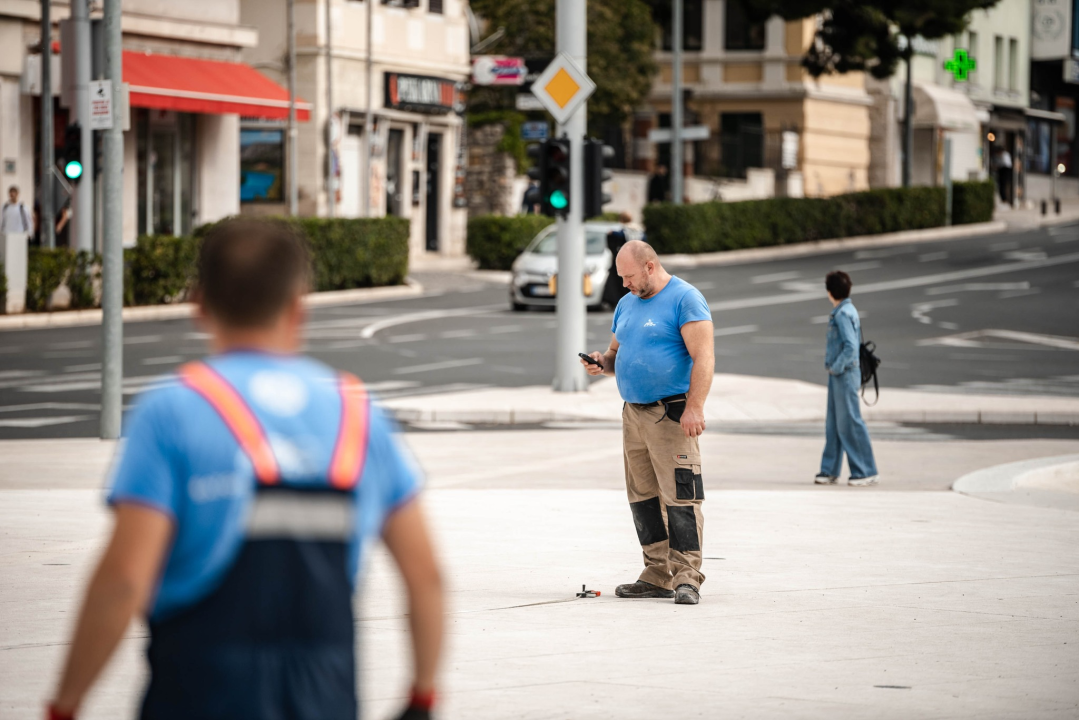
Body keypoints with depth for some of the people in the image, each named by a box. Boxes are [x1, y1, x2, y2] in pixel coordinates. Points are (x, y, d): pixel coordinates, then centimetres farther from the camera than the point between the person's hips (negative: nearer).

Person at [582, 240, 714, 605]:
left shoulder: (684, 298, -7)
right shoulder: (627, 304, 18)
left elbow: (704, 357, -14)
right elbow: (618, 353, 28)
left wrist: (694, 408, -23)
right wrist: (603, 363, 3)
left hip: (671, 414, -8)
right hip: (633, 412, 8)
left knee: (680, 496, -11)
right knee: (643, 497, 7)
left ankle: (686, 578, -12)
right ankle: (658, 577, 11)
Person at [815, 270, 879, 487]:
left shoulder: (843, 315, -18)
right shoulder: (843, 312, 12)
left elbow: (851, 347, -25)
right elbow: (854, 343, 19)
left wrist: (837, 367, -16)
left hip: (845, 375, -10)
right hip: (837, 376, 10)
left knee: (850, 424, -5)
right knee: (834, 424, 13)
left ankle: (866, 472, -1)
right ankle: (830, 471, 18)